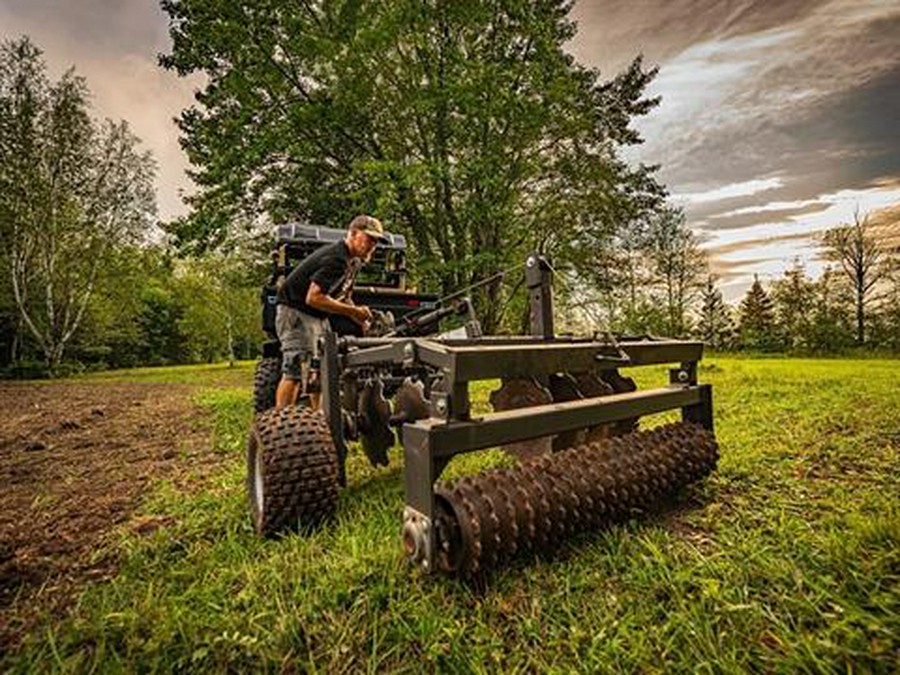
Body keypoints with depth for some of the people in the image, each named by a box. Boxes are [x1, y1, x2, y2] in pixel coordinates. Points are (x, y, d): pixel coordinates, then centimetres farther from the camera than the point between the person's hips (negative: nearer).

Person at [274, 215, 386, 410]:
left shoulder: (353, 261, 9)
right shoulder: (336, 259, -23)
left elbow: (343, 297, 18)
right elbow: (313, 298, -31)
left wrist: (363, 322, 4)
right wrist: (353, 311, -28)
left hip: (318, 317, 10)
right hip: (296, 313, -10)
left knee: (321, 371, 10)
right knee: (296, 371, -15)